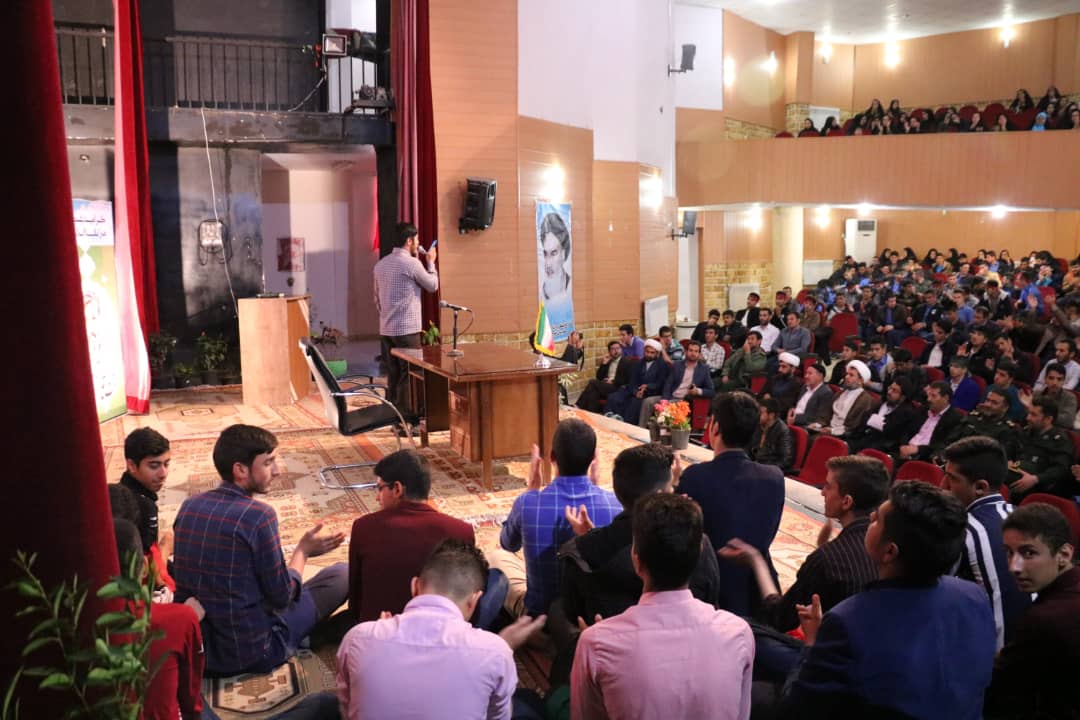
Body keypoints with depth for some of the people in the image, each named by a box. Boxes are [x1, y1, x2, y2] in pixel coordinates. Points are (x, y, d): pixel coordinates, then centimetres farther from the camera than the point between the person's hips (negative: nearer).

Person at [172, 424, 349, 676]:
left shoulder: (189, 506, -2)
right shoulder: (258, 515, -22)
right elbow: (282, 596, -15)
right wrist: (303, 550, 2)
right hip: (250, 654, -7)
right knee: (341, 575, 6)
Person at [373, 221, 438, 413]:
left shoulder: (381, 264, 10)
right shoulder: (412, 263, -12)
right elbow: (432, 285, 2)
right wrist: (431, 262, 15)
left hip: (385, 330, 7)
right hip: (407, 330, -7)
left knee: (392, 376, 12)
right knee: (408, 377, -1)